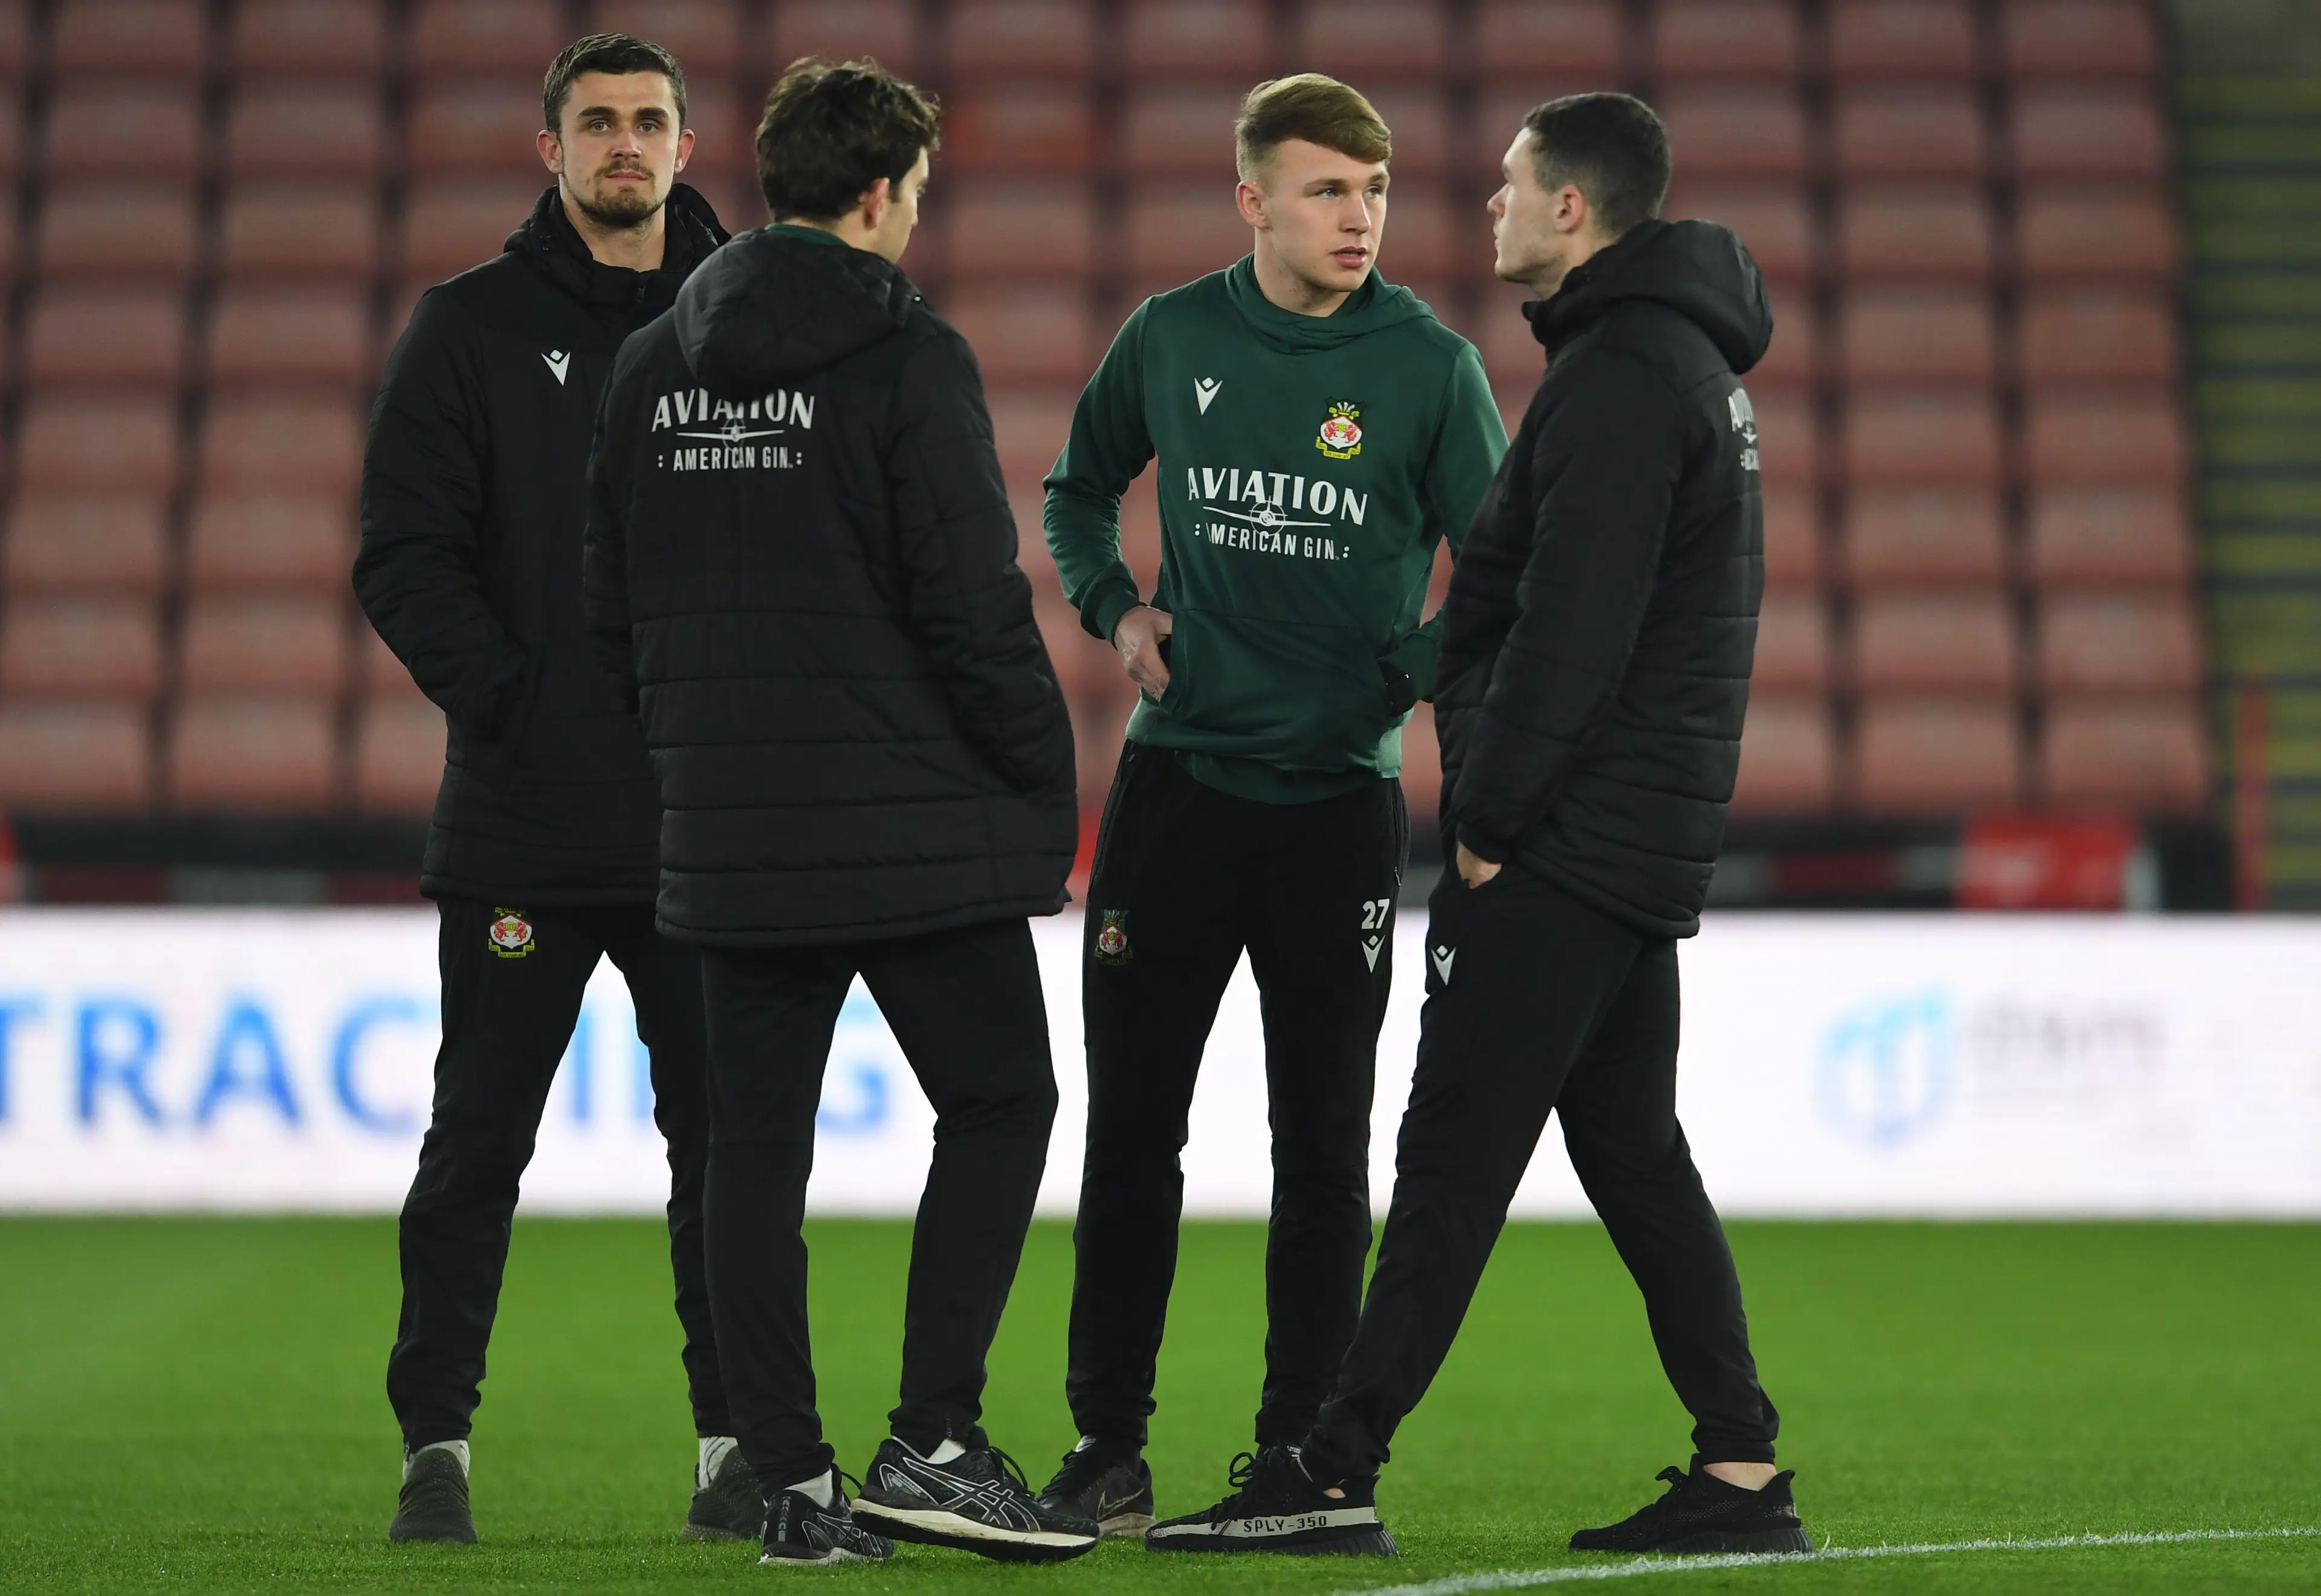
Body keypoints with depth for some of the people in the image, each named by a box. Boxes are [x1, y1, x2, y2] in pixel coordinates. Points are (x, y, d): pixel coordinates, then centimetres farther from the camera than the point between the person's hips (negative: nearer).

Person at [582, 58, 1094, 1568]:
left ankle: (796, 1484, 7)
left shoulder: (652, 367, 10)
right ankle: (933, 1444, -4)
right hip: (915, 823, -6)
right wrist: (1047, 786, -4)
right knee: (1000, 1103, 6)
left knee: (755, 1141, 8)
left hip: (728, 831, 6)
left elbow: (616, 610, 13)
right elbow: (974, 605, -13)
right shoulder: (906, 356, -10)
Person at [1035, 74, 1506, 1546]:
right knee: (1132, 1125, 3)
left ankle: (1303, 1451, 10)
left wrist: (1411, 679, -18)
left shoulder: (1429, 364, -5)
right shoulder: (1171, 340, 2)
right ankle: (1109, 1446, 12)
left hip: (1341, 798, -2)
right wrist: (1115, 605, 3)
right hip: (1178, 780, 2)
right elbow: (1079, 490, 19)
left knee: (1324, 1142, 3)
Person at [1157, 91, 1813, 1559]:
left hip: (1564, 838, -10)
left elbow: (1572, 627, -21)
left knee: (1456, 1151, -9)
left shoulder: (1618, 378, -15)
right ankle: (1742, 1475, 9)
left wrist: (1490, 816, -17)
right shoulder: (1687, 361, 18)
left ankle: (1337, 1474, -9)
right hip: (1651, 839, 10)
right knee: (1631, 1148, 11)